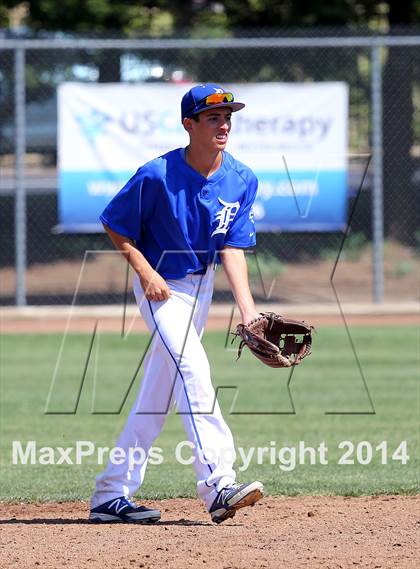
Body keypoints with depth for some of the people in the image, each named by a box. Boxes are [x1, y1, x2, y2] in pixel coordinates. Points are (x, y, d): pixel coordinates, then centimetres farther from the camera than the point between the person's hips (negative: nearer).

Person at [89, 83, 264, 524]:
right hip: (161, 287, -6)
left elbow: (232, 249, -10)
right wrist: (145, 272, -20)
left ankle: (110, 496, 15)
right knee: (192, 370, -24)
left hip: (202, 288, 6)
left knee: (156, 398, 9)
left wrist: (248, 310, -23)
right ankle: (218, 484, -34)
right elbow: (114, 226, -8)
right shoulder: (157, 177, -19)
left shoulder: (242, 181, -6)